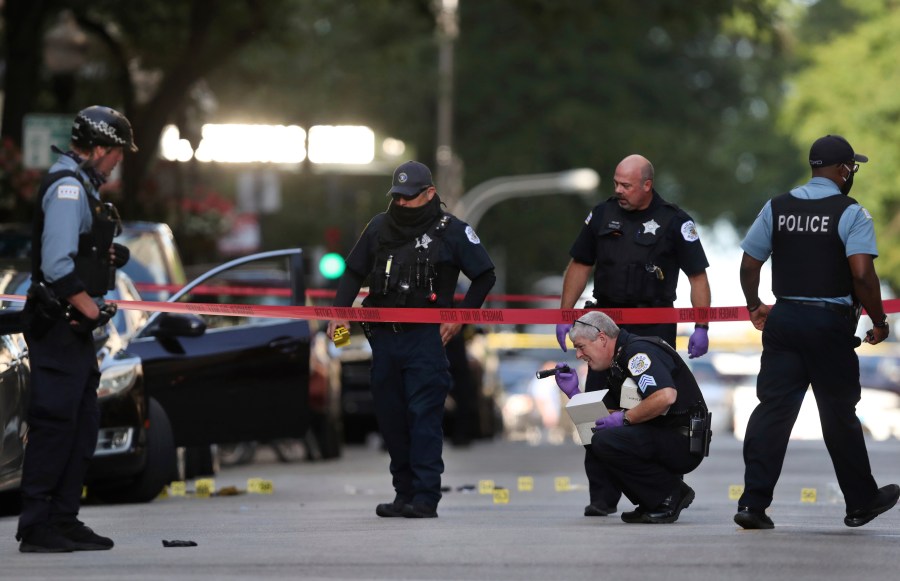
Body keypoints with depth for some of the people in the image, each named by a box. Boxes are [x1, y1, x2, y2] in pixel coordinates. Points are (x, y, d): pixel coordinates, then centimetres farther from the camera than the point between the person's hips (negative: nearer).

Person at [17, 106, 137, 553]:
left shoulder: (81, 187, 18)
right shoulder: (67, 188, -15)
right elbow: (57, 266, -22)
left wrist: (109, 256, 9)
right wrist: (91, 310, -16)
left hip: (77, 327, 11)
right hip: (58, 326, -11)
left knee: (83, 423, 13)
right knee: (54, 423, -9)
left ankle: (64, 520, 19)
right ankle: (36, 528, -6)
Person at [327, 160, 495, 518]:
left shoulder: (451, 231, -1)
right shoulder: (380, 227, 11)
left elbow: (485, 275, 5)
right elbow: (354, 272, 18)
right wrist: (340, 311, 4)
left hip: (426, 338, -5)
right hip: (384, 337, 5)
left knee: (424, 417, -12)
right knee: (390, 418, 7)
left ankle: (426, 498, -13)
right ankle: (404, 494, 16)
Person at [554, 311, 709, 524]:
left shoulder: (639, 351, -13)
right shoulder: (618, 365, 18)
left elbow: (666, 396, -29)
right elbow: (605, 421, 18)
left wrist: (624, 418, -19)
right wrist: (574, 393, 10)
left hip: (684, 441, -10)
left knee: (606, 441, -24)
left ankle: (671, 494, -10)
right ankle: (652, 504, 9)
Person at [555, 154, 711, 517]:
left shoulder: (674, 222, -2)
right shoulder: (603, 215, 8)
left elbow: (698, 277, -2)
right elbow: (579, 266, 15)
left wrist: (701, 327, -10)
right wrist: (565, 316, 10)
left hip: (655, 327, -3)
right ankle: (602, 496, 4)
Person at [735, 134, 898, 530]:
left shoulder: (776, 208, 7)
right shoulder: (851, 213, -8)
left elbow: (749, 265, 8)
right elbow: (862, 274, -17)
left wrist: (755, 307, 24)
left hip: (783, 319, 4)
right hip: (830, 324, -4)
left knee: (774, 408, 2)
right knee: (839, 415, 8)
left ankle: (753, 501, -7)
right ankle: (861, 502, 22)